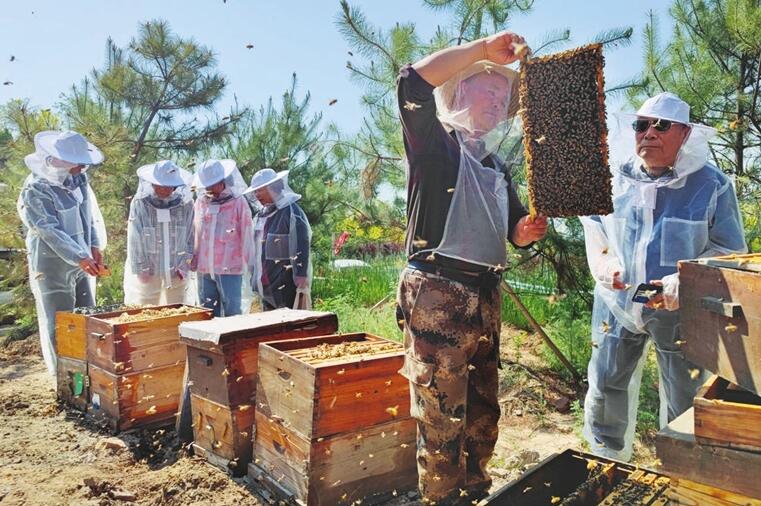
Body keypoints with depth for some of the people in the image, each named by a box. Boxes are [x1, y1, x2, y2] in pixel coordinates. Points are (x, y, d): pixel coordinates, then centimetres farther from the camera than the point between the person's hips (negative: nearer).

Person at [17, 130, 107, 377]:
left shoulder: (78, 178, 3)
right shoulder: (34, 190, -18)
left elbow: (93, 213, 10)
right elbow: (51, 232, -24)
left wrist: (96, 246, -3)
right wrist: (80, 258, -32)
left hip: (83, 263, 7)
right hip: (53, 267, -7)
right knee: (58, 326, 2)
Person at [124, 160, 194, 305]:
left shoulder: (185, 203, -1)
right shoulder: (140, 202, -7)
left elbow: (190, 237, 5)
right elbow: (135, 238, -4)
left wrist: (185, 265, 2)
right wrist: (140, 268, -6)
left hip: (175, 271, 2)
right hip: (148, 271, -2)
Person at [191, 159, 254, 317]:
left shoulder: (238, 202, -4)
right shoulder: (201, 201, 8)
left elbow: (247, 235, -3)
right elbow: (195, 234, 15)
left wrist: (247, 264, -5)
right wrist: (194, 260, 12)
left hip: (230, 268, -5)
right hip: (204, 268, 5)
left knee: (232, 313, 0)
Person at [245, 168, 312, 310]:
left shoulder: (291, 212, -13)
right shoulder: (261, 215, 13)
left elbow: (302, 245, -17)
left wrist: (301, 275, -20)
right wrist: (255, 277, 21)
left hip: (287, 284, -8)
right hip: (267, 285, 9)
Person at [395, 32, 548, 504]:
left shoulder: (497, 166, 21)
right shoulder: (436, 143, 0)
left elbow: (513, 231, 22)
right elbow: (415, 79, -18)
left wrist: (527, 230, -1)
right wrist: (484, 49, -15)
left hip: (486, 296, 8)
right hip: (438, 294, -8)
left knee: (483, 410, 17)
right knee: (442, 413, -3)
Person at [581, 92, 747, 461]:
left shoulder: (711, 185, -8)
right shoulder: (614, 177, 0)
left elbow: (729, 252, -4)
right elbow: (593, 229, 14)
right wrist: (602, 262, -5)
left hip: (682, 311, -2)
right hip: (617, 303, 3)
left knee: (684, 399, 11)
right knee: (605, 388, 12)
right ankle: (605, 465, 37)